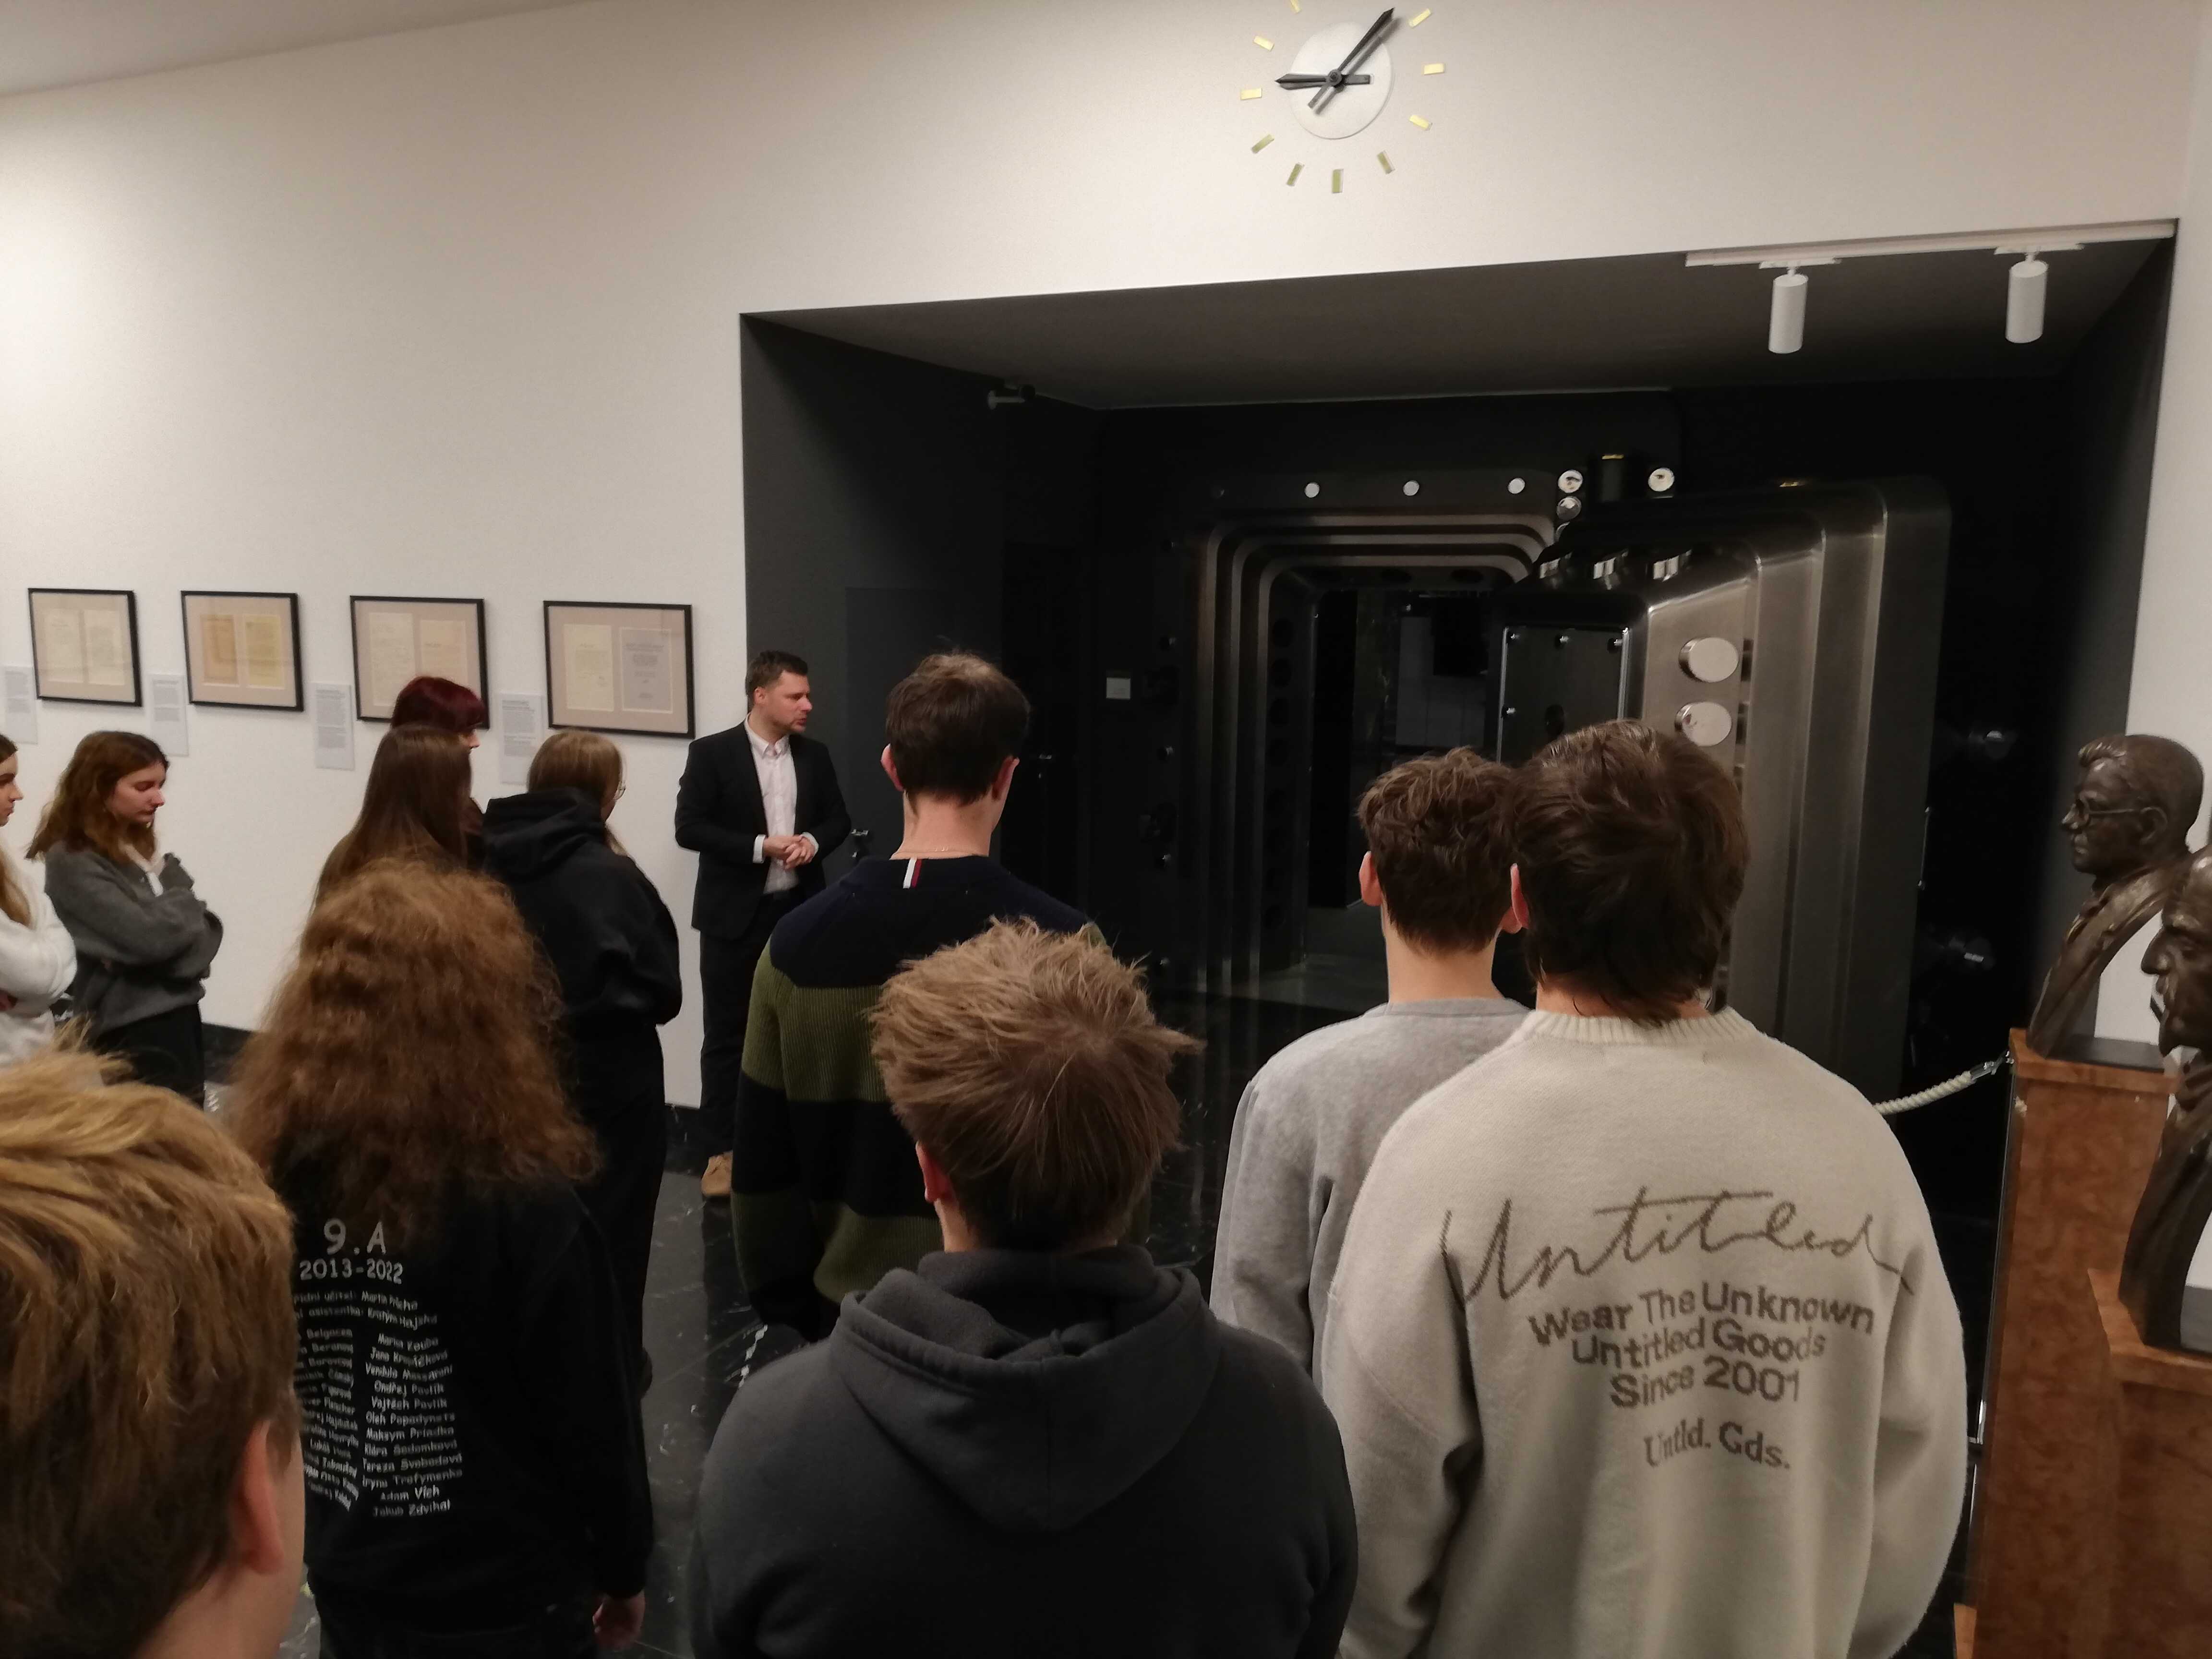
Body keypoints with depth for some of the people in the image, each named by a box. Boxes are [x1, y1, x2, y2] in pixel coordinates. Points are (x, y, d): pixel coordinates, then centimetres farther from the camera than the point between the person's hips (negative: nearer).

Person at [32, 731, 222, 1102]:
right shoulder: (73, 863, -12)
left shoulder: (142, 849, 10)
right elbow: (147, 938, -21)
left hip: (180, 1012, 7)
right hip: (135, 1028, -7)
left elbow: (204, 928, 7)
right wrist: (185, 907, -3)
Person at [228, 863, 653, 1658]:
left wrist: (336, 1528, 15)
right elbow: (594, 1420, -17)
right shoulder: (525, 1209, -28)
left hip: (346, 1583, 4)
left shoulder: (270, 1182, -15)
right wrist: (623, 1567, 0)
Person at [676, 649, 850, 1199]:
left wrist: (812, 841, -12)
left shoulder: (814, 755, 6)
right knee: (726, 1034, 4)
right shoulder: (712, 753, -7)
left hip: (798, 911, 4)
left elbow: (839, 818, 10)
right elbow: (689, 828, -12)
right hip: (735, 915, -4)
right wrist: (761, 847, -19)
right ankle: (722, 1150, 13)